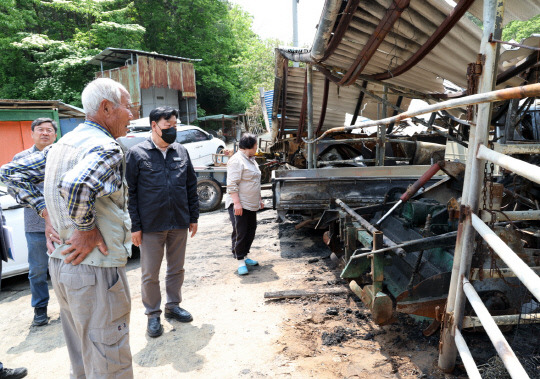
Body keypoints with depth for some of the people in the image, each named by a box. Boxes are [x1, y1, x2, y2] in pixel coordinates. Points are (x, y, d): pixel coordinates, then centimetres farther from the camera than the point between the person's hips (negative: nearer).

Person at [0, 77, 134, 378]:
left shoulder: (63, 144, 10)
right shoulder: (107, 148, -19)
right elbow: (75, 186, -38)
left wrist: (47, 213, 7)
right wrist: (87, 230, -22)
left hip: (62, 263, 9)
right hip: (95, 269, -9)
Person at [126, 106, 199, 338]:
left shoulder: (181, 152, 6)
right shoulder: (137, 153, -5)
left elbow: (191, 186, 10)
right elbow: (130, 192, -7)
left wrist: (193, 217, 8)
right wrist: (135, 226, -10)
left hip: (179, 223, 4)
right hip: (151, 226, -3)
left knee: (177, 268, 16)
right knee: (150, 274, 8)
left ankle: (173, 306, 35)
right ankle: (153, 315, 26)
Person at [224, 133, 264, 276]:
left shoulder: (251, 160, 17)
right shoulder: (237, 161, -14)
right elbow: (232, 184, -20)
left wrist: (259, 199, 26)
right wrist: (237, 203, -25)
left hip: (251, 204, 10)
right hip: (239, 205, -10)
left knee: (250, 231, 14)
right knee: (240, 233, -4)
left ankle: (245, 256, 26)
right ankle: (240, 261, 4)